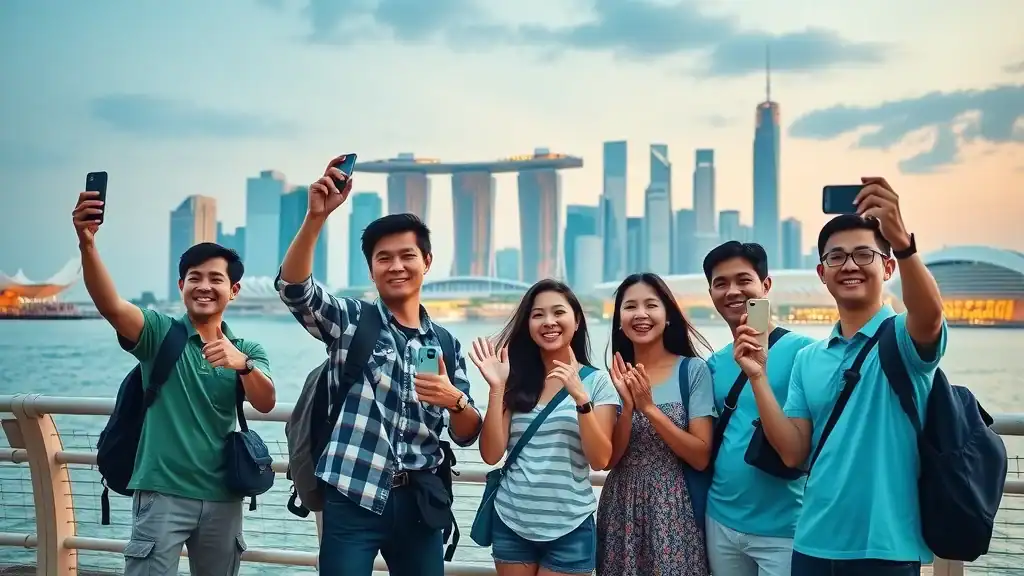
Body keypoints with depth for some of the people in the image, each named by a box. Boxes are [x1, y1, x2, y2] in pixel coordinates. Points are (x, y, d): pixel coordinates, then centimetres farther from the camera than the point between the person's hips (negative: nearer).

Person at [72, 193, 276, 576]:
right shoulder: (160, 333, -1)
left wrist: (242, 364, -30)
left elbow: (266, 404, -9)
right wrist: (87, 244, -36)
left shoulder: (247, 351, 9)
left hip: (223, 497, 4)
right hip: (162, 493, -3)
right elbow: (110, 305, -20)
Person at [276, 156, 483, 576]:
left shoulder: (446, 344, 10)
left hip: (417, 502, 3)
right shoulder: (350, 321, 2)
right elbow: (293, 287, -17)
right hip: (353, 499, -3)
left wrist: (456, 401, -13)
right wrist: (317, 216, -30)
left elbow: (467, 436, 9)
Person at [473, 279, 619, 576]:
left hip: (569, 527, -2)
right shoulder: (516, 379, 4)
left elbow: (600, 460, -10)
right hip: (511, 522, 2)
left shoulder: (597, 381, -2)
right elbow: (491, 454, -2)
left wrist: (580, 397, -21)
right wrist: (496, 387, -12)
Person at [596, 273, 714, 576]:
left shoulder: (692, 370, -5)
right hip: (620, 509, 3)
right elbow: (609, 459, 0)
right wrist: (628, 406, -15)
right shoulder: (616, 376, 4)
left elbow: (701, 457, -9)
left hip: (672, 508, -3)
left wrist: (650, 408, -18)